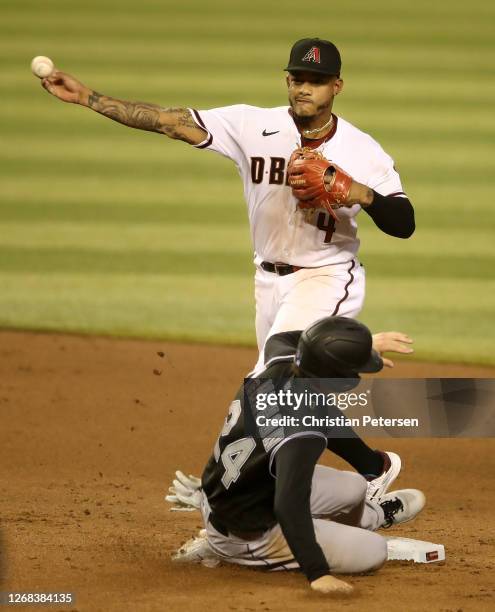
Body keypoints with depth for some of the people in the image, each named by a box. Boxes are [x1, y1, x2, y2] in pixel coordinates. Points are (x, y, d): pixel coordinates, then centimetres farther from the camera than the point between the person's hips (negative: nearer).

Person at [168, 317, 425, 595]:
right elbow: (289, 507, -45)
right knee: (373, 551, -7)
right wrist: (318, 573, -49)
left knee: (354, 487, 14)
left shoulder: (280, 364, -12)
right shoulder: (303, 435, -36)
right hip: (249, 535, -9)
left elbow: (279, 339, 15)